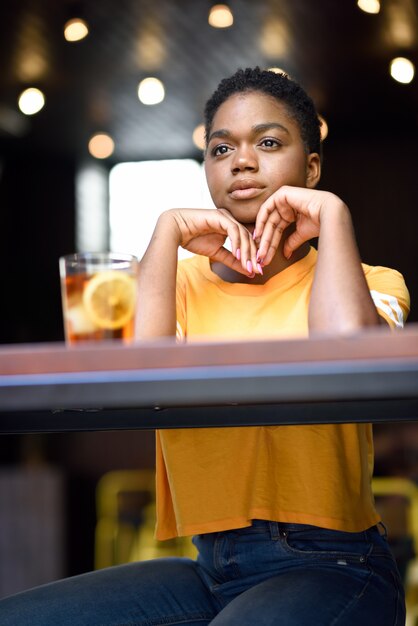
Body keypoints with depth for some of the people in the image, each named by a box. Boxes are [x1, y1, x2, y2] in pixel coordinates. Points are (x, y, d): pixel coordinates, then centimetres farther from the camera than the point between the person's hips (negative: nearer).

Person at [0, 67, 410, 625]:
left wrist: (332, 213, -8)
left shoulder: (365, 282, 6)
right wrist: (169, 231, -2)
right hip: (210, 569, 4)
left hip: (329, 566, -4)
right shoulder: (187, 281, 15)